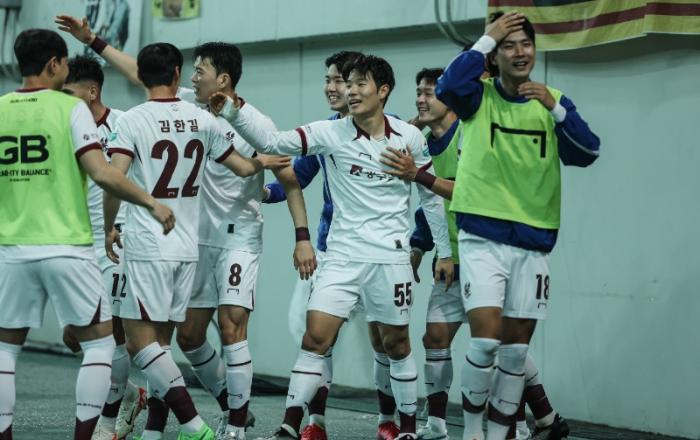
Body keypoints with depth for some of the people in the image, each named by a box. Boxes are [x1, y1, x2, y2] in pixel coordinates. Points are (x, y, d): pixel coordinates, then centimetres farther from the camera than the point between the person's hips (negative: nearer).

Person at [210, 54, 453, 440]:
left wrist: (445, 252, 10)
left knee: (396, 343, 9)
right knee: (315, 337, -9)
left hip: (391, 256, 0)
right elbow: (271, 143, -12)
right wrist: (233, 113, -27)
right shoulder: (331, 133, -4)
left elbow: (431, 196, 9)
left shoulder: (409, 137, -1)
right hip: (342, 255, 0)